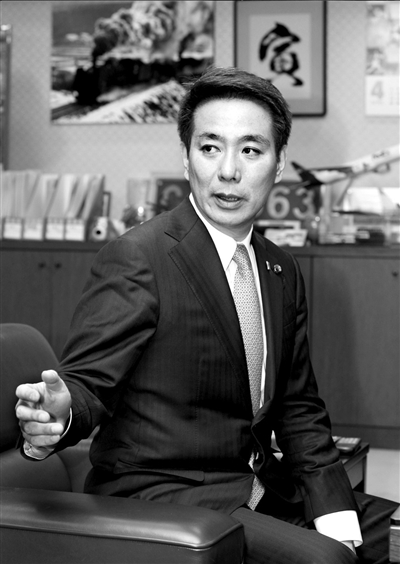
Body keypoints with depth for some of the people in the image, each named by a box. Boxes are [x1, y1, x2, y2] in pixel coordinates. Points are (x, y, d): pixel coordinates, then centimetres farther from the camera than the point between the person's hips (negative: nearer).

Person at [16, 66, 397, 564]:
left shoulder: (282, 271, 9)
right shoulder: (134, 258, -14)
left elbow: (299, 410, 12)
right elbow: (87, 382, -16)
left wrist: (336, 518, -1)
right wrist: (57, 417, -39)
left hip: (257, 492, 7)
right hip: (157, 498, -7)